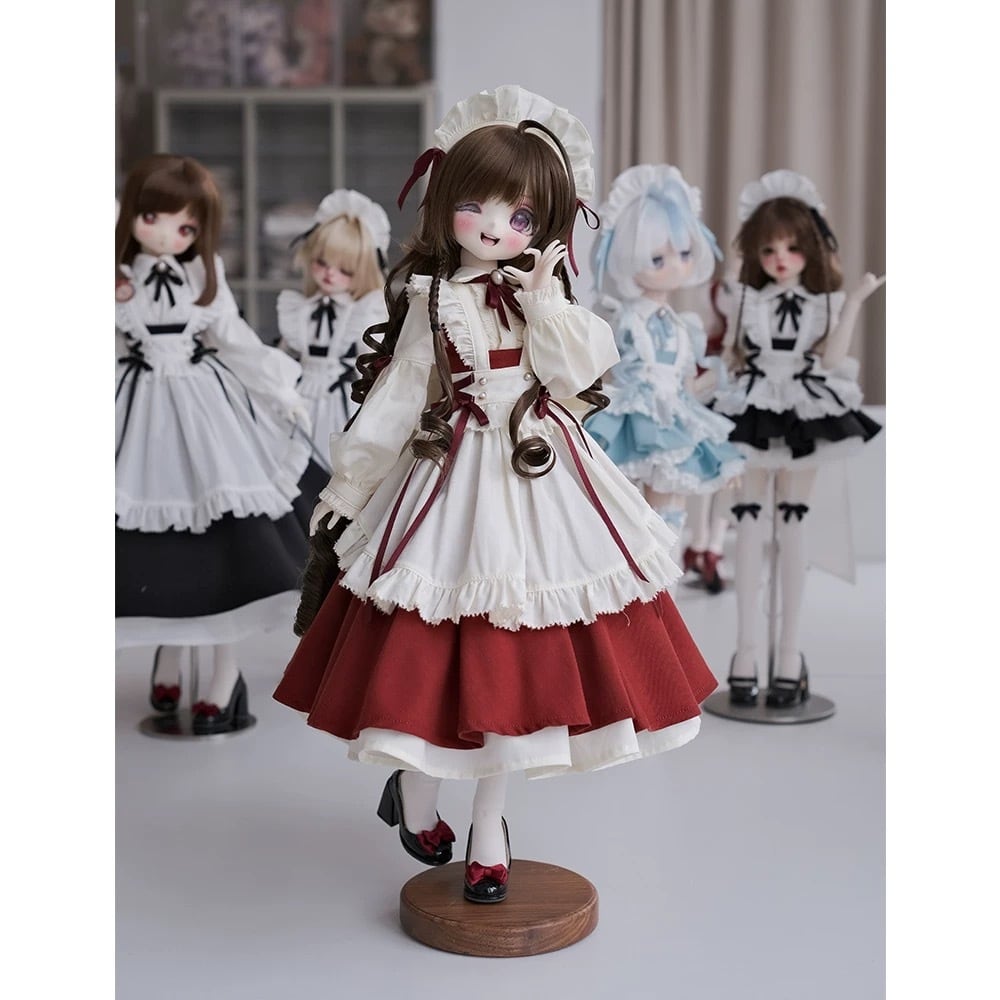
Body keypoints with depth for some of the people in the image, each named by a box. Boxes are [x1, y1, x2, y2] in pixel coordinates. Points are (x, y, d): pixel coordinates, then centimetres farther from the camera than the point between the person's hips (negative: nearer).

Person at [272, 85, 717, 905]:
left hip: (544, 482, 3)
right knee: (438, 651, 1)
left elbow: (577, 376, -6)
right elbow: (396, 401, 1)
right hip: (460, 483, -2)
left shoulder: (547, 296, 4)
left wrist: (547, 303, -13)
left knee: (518, 658, 7)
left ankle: (489, 825, 22)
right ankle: (416, 796, 29)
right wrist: (348, 484, 5)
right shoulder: (437, 303, -3)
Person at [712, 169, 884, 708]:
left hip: (805, 418, 0)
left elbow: (832, 358, -14)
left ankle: (789, 652, 12)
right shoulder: (744, 299, 1)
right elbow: (731, 359, 7)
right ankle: (747, 647, 10)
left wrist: (855, 301, -16)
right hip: (753, 415, 1)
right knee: (749, 523, 1)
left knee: (792, 523, 3)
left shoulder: (825, 301, -1)